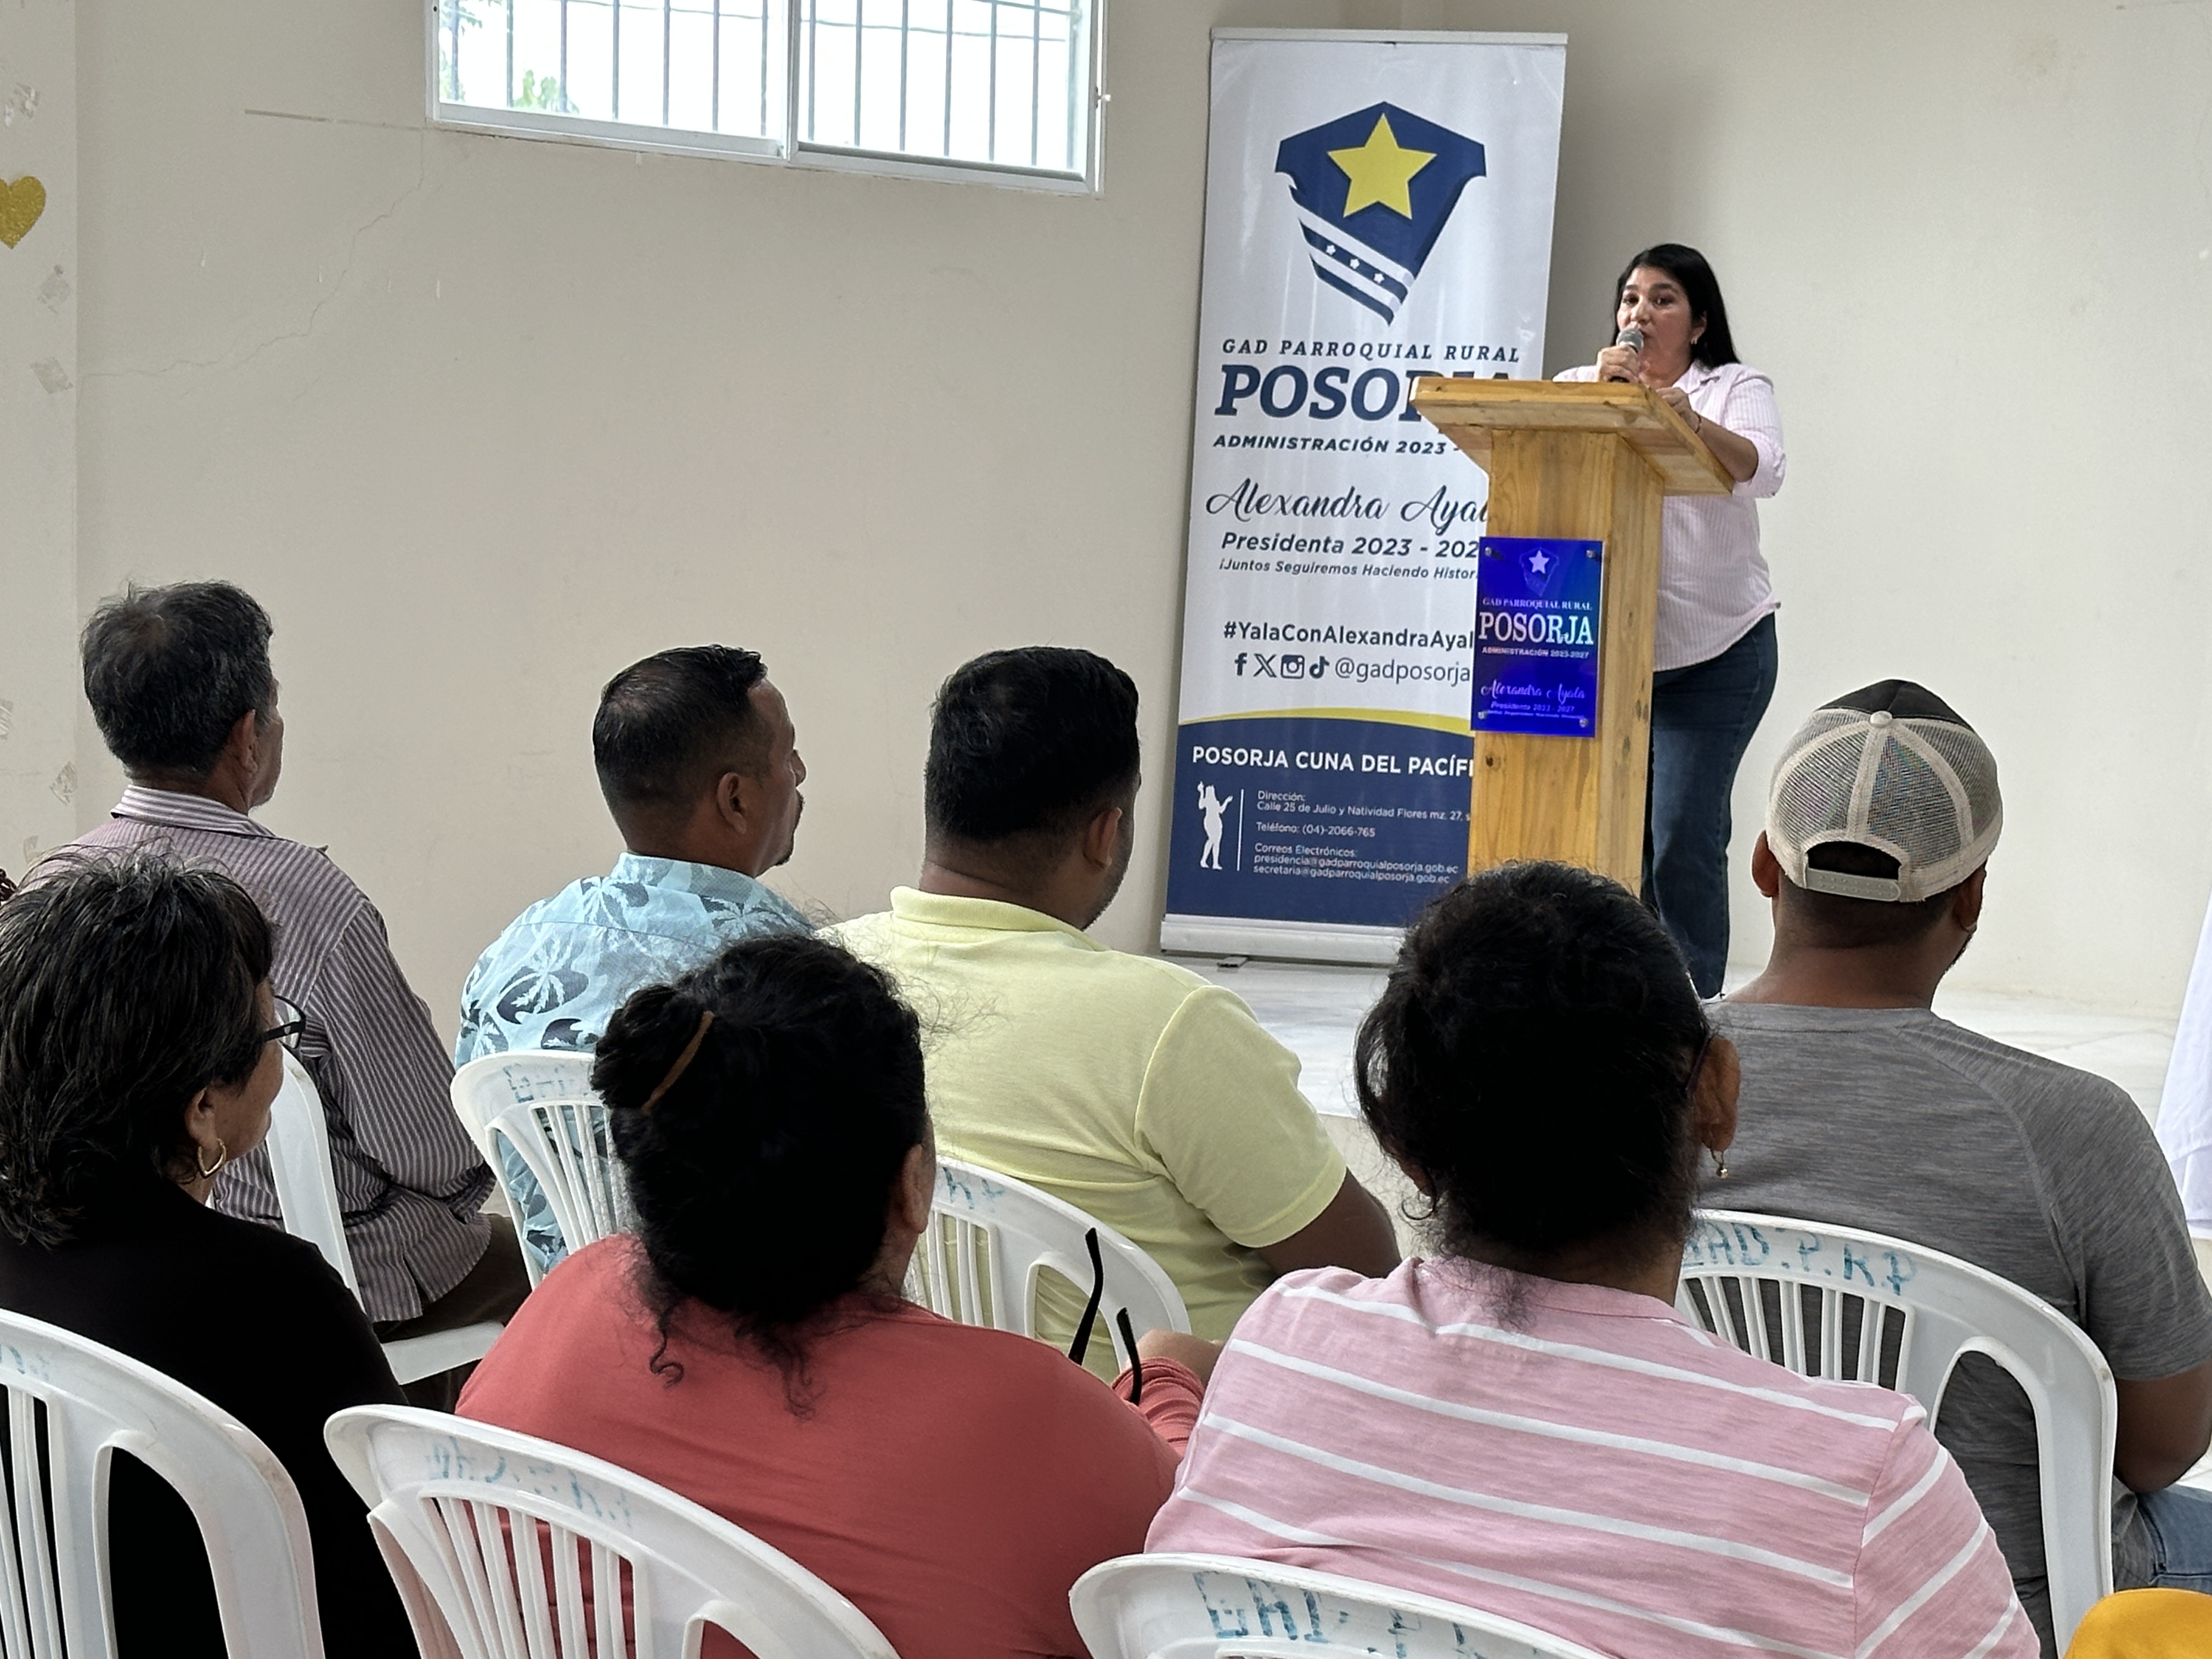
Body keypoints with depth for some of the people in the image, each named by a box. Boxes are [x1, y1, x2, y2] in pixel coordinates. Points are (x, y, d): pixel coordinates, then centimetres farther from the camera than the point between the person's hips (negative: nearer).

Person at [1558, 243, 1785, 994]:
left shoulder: (1737, 388, 5)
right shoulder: (1580, 384, 13)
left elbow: (1762, 470, -15)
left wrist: (1693, 422, -33)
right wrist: (1600, 390, -19)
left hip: (1717, 647, -3)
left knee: (1685, 835, -9)